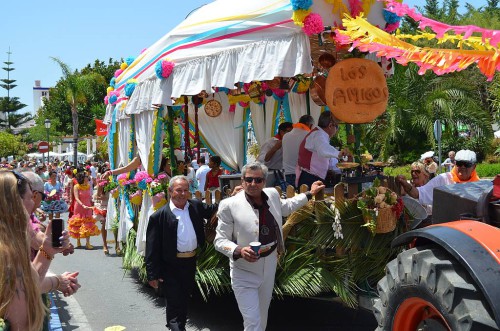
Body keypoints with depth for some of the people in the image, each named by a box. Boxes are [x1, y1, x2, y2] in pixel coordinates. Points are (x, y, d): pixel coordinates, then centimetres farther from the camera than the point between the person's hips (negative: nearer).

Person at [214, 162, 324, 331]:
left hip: (269, 266, 6)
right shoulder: (229, 205, -18)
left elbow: (285, 207, 22)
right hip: (245, 272, -5)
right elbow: (220, 240, -13)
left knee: (262, 314, 23)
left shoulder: (272, 195, -2)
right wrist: (239, 251, -31)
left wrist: (310, 194, 26)